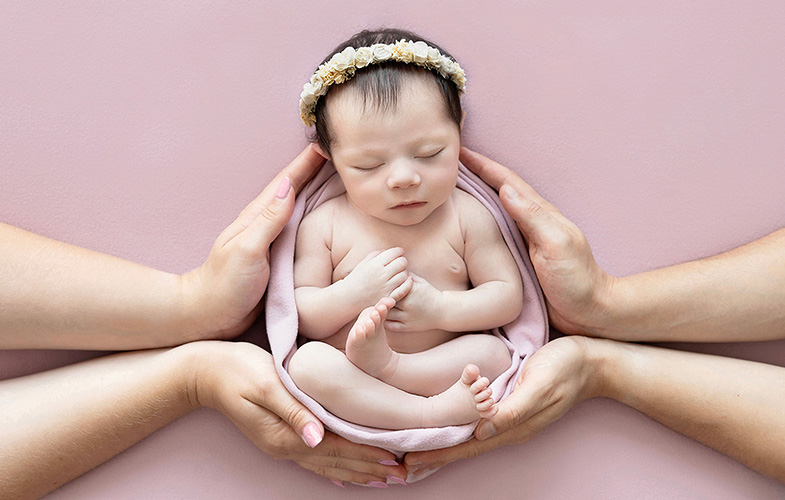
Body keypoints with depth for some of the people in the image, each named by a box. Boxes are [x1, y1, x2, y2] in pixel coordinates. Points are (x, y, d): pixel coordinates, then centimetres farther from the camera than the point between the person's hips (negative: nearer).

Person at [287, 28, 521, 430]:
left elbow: (508, 297, 0)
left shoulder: (466, 216, 0)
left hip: (446, 367, 1)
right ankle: (435, 413, -31)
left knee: (494, 352, -25)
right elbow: (299, 318, -3)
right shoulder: (324, 225, -2)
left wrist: (439, 309, -16)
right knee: (306, 362, -29)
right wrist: (354, 293, -21)